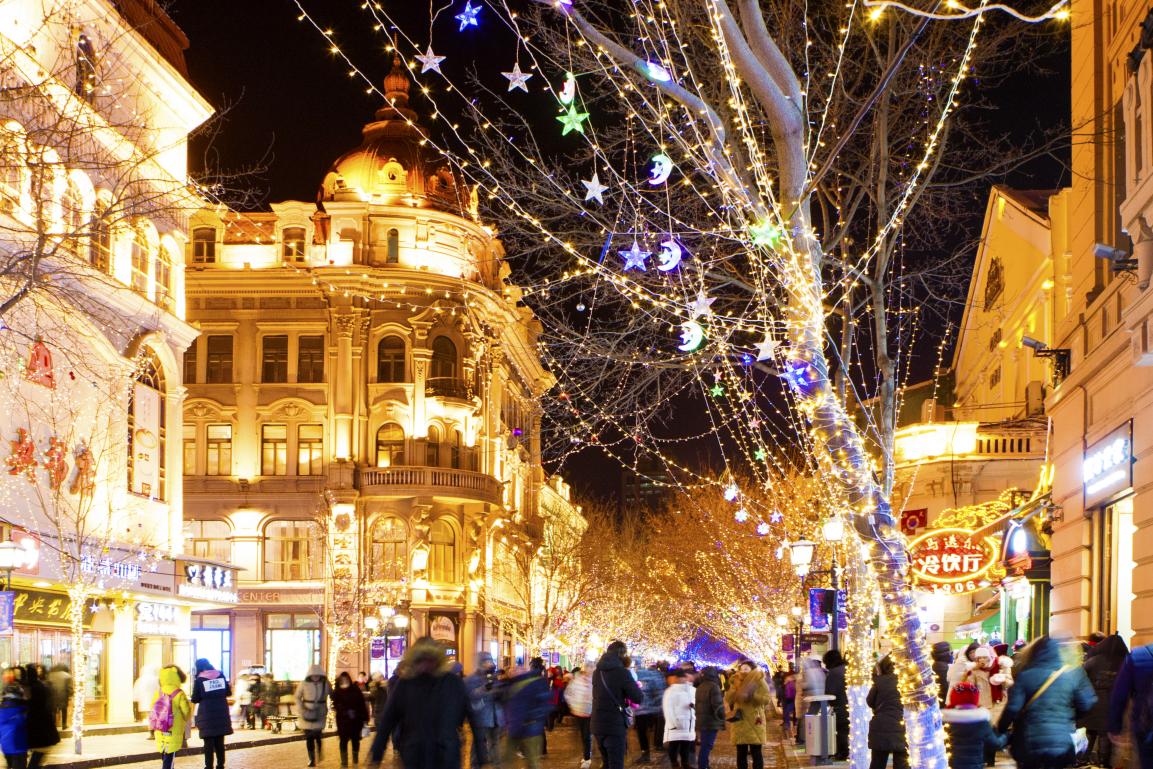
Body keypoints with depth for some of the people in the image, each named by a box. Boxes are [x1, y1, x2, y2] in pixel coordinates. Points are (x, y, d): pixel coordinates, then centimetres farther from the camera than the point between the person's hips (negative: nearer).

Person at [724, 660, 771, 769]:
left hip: (754, 722, -4)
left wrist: (752, 695, -22)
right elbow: (728, 700, 3)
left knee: (756, 752, -2)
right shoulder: (736, 683, 12)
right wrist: (735, 688, -13)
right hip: (739, 723, 4)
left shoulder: (759, 682, -1)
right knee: (741, 753, 6)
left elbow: (766, 699, -12)